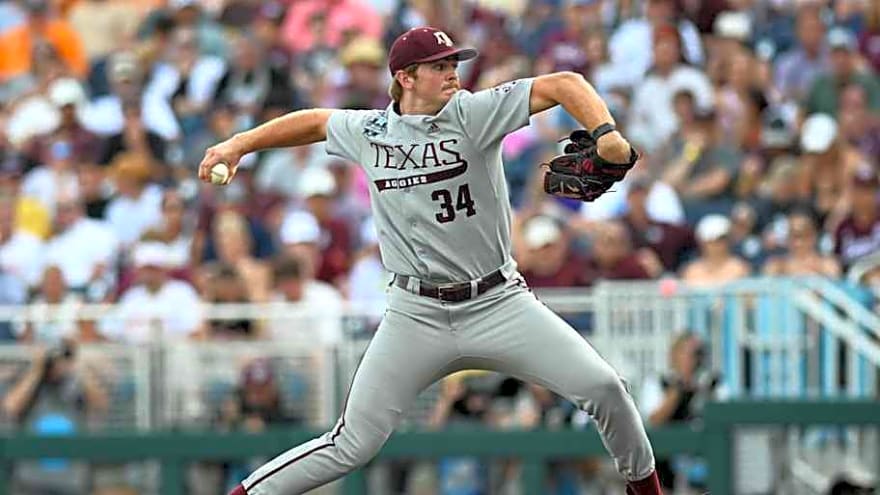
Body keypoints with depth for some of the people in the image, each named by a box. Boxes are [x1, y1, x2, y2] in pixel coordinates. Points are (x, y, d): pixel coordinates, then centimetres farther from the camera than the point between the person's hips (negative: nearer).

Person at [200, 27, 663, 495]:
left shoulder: (472, 114, -8)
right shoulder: (368, 131, 1)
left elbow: (563, 84, -18)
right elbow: (315, 121, 23)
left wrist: (605, 134, -34)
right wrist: (239, 144, 17)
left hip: (498, 303, -1)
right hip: (416, 314, 1)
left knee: (602, 386, -12)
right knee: (350, 447, -5)